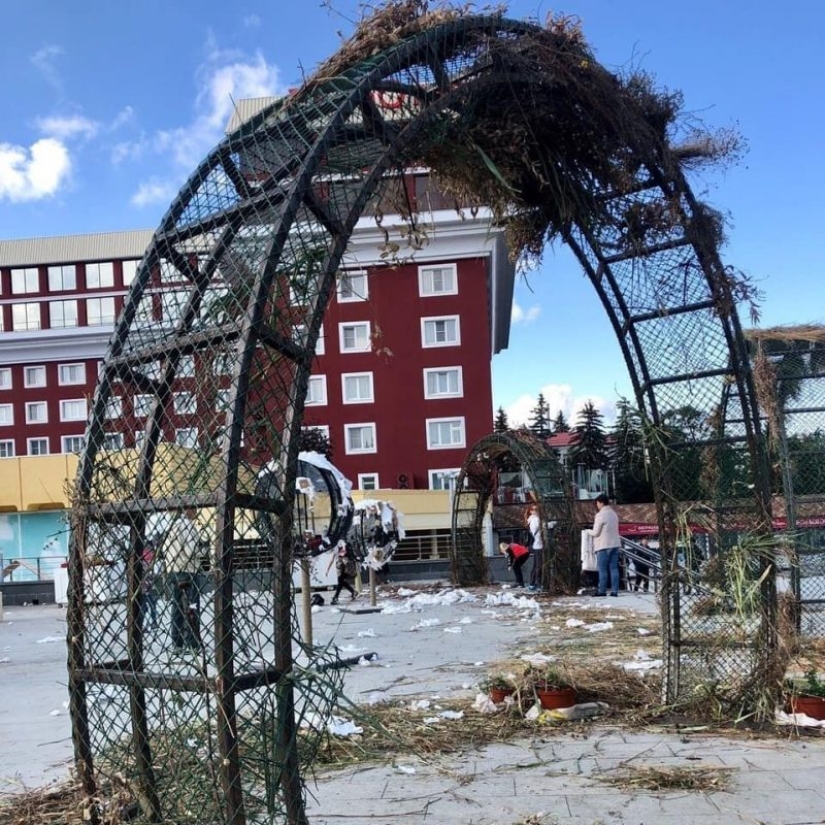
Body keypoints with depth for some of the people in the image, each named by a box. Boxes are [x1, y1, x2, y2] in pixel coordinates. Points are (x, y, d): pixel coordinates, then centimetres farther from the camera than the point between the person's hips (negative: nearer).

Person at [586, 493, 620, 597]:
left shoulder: (600, 515, -12)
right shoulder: (613, 514, 15)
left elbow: (596, 532, -11)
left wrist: (589, 532, 10)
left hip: (604, 545, -7)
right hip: (615, 544, 7)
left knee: (602, 569, -2)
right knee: (614, 568, 5)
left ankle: (602, 590, -1)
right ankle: (614, 590, 3)